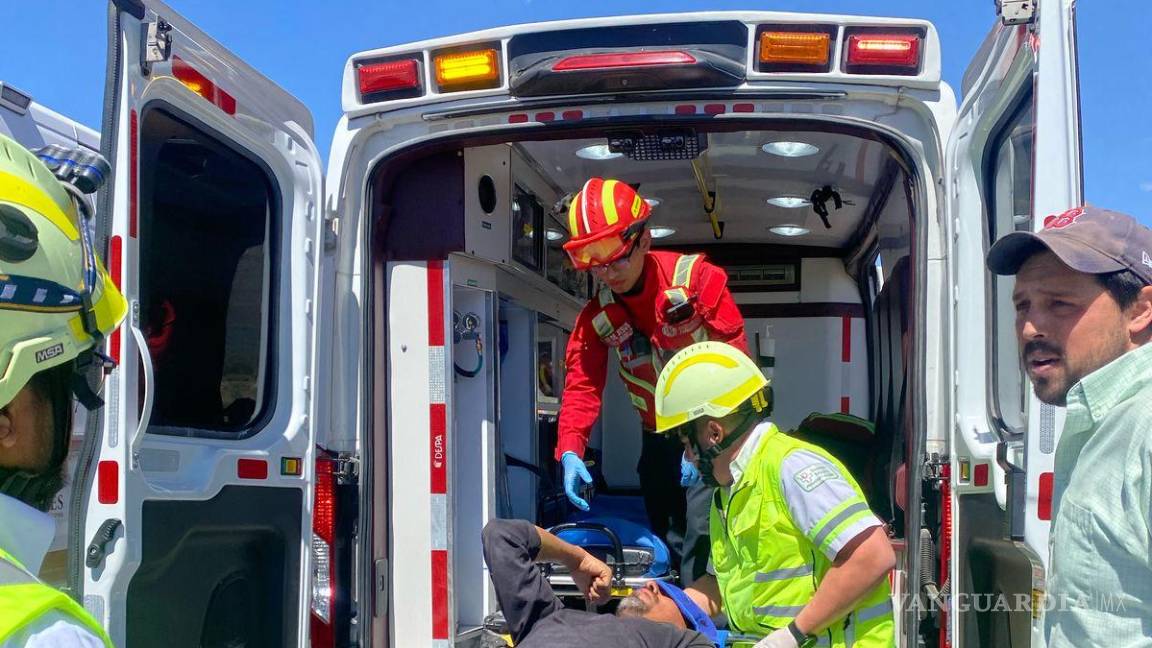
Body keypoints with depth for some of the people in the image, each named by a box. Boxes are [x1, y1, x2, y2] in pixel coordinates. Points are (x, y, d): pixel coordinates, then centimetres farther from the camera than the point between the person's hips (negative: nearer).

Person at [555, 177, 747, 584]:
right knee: (666, 542, 12)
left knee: (702, 535, -17)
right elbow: (582, 386, -7)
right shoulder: (597, 317, -3)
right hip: (659, 439, 5)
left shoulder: (696, 279, -18)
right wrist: (570, 450, -25)